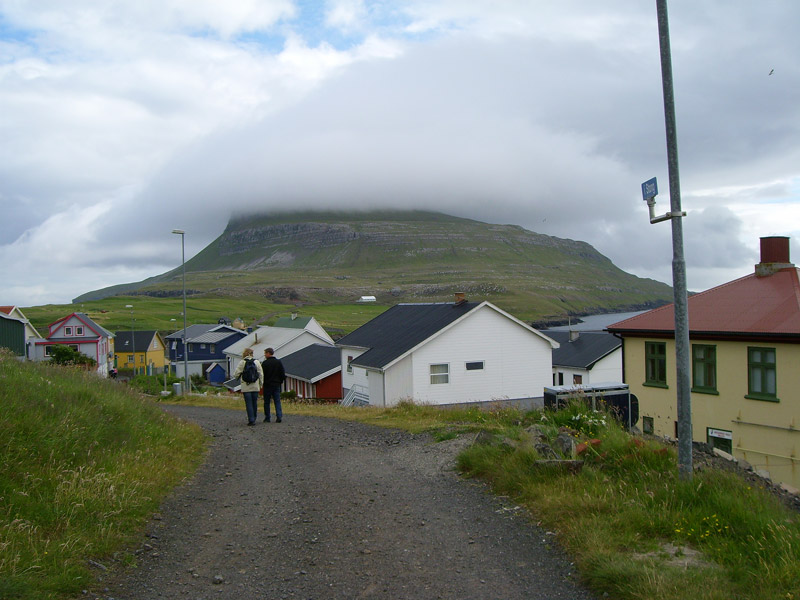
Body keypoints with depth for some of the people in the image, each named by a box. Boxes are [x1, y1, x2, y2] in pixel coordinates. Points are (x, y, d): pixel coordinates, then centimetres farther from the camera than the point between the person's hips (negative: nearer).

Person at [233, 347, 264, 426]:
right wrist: (261, 384, 14)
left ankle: (251, 420, -6)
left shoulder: (242, 362, -5)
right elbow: (261, 374, 4)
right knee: (255, 403, 12)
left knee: (249, 404, -1)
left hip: (246, 386, -3)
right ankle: (254, 419, 21)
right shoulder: (256, 362, 4)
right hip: (255, 386, 3)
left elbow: (236, 374, -6)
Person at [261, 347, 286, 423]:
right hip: (276, 385, 3)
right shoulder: (279, 362, 4)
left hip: (267, 385, -3)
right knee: (277, 401, 4)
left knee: (266, 402, 6)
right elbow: (283, 374, 4)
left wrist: (262, 382, 6)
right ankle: (279, 416, -8)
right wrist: (280, 381, 17)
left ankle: (267, 418, 8)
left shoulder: (264, 363, -9)